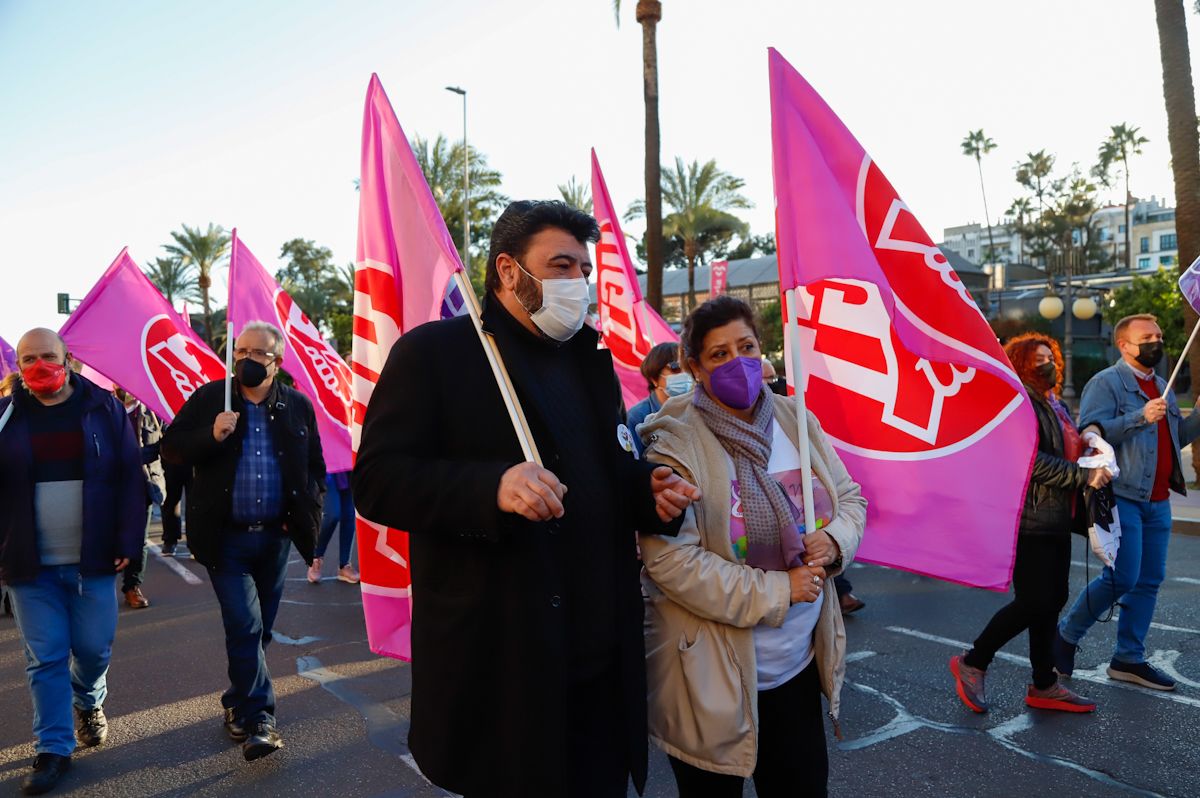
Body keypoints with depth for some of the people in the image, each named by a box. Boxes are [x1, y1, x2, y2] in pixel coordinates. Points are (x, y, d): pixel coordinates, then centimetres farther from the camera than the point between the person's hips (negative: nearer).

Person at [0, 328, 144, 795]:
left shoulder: (103, 408, -2)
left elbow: (130, 478, -2)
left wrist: (128, 542, -6)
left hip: (93, 559, 0)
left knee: (94, 647, 10)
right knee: (44, 659, 6)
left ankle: (89, 702, 41)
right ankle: (53, 750, 19)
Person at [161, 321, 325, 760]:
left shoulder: (298, 405, 5)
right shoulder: (209, 398, 0)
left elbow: (315, 466, 12)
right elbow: (170, 447, -2)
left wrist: (308, 513, 1)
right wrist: (211, 435, -19)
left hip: (276, 537, 3)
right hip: (226, 538, -3)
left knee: (259, 628, 14)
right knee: (245, 626, -8)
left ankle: (238, 705, 34)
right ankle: (259, 720, 1)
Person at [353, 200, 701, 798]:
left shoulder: (592, 359, 14)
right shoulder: (433, 351, -7)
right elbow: (377, 482, -13)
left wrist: (648, 488, -1)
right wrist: (492, 487, -29)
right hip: (496, 655, -6)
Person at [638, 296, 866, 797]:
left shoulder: (797, 422, 2)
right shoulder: (676, 445, -18)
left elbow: (850, 497, 12)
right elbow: (669, 560, -24)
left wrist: (834, 540, -11)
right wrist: (777, 592, -21)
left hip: (800, 662, 6)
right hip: (713, 675, -5)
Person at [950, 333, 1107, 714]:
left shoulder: (1056, 406, 19)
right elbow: (1031, 461, -22)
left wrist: (1087, 440, 8)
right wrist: (1084, 476, -18)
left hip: (1056, 520, 10)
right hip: (1029, 522, -10)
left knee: (1052, 601, 12)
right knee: (1033, 603, -9)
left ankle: (1044, 686, 23)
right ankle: (972, 663, 8)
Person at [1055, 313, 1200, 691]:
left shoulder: (1162, 386, 20)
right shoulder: (1106, 383, -6)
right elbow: (1089, 433, -18)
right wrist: (1140, 417, -25)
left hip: (1158, 501, 8)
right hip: (1122, 496, -8)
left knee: (1149, 580, 8)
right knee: (1122, 577, -10)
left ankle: (1129, 659, 18)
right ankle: (1066, 635, 9)